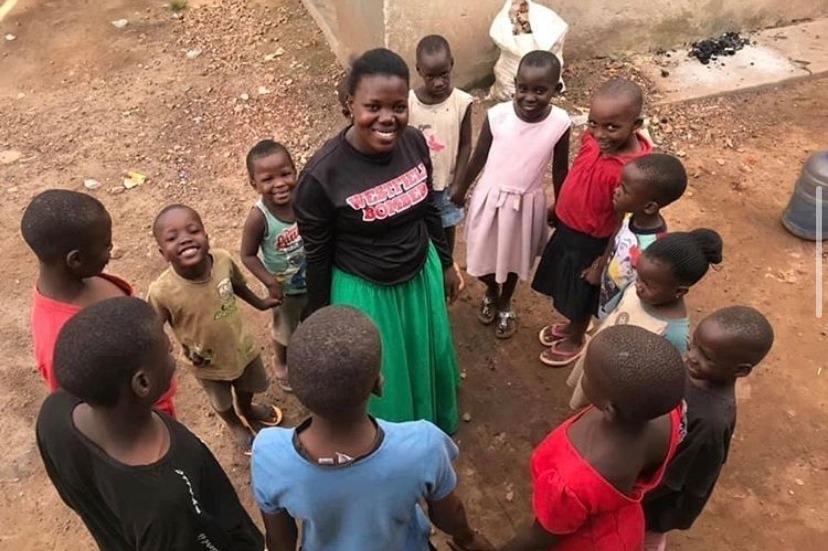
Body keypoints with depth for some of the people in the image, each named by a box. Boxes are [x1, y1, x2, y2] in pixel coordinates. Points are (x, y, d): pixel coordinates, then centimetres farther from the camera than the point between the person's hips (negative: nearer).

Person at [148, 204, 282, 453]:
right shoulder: (162, 292, -37)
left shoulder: (223, 260, -27)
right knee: (222, 403, 28)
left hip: (243, 347, 2)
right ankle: (236, 425, 63)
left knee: (248, 388, 32)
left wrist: (259, 303, 11)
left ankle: (248, 410, 68)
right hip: (210, 364, -2)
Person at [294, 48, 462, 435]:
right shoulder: (322, 175, -28)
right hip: (364, 292, -5)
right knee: (381, 381, 19)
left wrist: (446, 264, 14)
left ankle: (432, 430, 60)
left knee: (429, 360, 28)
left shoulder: (415, 142, -13)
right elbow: (317, 257, -15)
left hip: (422, 276, 5)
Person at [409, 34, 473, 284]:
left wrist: (457, 183, -10)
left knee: (447, 227, 23)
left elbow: (465, 145, -7)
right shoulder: (407, 102, -18)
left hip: (447, 182, 1)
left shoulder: (462, 102, -16)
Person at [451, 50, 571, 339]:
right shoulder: (497, 115, -19)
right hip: (490, 197, 0)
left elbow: (560, 169, -3)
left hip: (526, 203, 0)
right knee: (484, 255, 16)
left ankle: (505, 304, 49)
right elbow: (479, 158, -4)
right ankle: (491, 292, 50)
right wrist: (461, 190, 8)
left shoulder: (560, 123, -18)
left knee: (513, 259, 21)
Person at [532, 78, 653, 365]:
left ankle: (575, 341, 47)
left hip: (592, 242, -6)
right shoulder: (593, 138, -14)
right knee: (568, 291, 29)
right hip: (567, 227, 7)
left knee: (581, 296, 20)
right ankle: (570, 325, 57)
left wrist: (603, 263, -14)